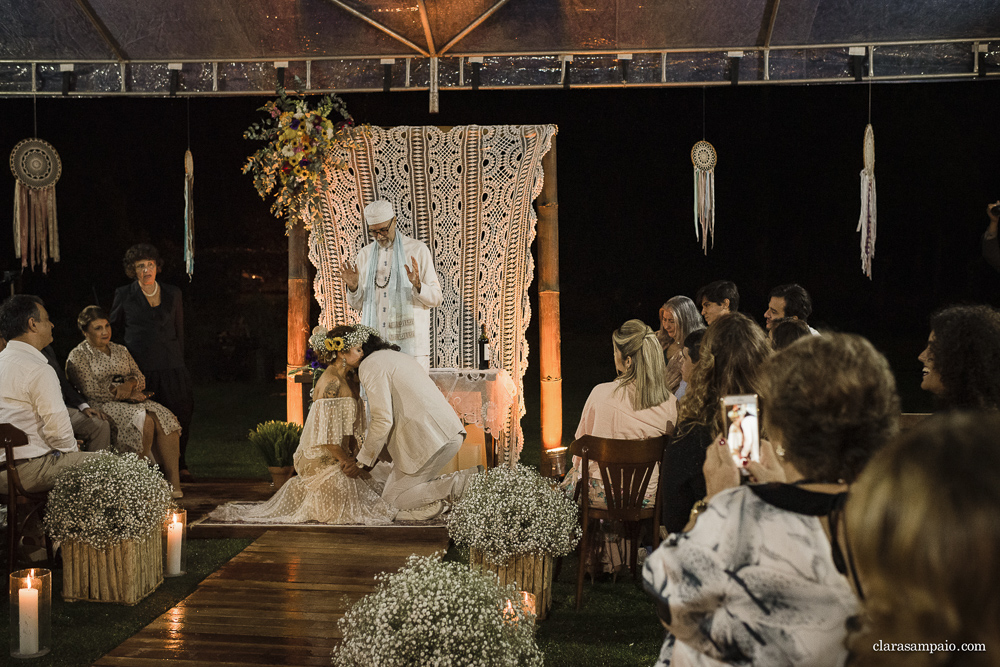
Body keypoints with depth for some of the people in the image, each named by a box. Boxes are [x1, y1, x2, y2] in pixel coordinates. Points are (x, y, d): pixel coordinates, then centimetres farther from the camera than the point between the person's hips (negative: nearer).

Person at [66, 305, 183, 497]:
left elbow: (140, 378, 15)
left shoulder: (120, 350, 22)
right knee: (144, 421, -33)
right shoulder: (77, 356, 2)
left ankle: (174, 482, -32)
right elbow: (91, 391, -9)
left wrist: (130, 384, -9)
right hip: (103, 406, -6)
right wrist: (122, 393, -13)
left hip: (132, 401, 6)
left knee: (166, 419, -24)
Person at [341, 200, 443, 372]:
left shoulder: (417, 250, 4)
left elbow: (436, 298, 1)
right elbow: (357, 304, 17)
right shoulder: (365, 254, 14)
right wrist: (353, 287, -4)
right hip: (374, 343, 3)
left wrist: (417, 285, -19)